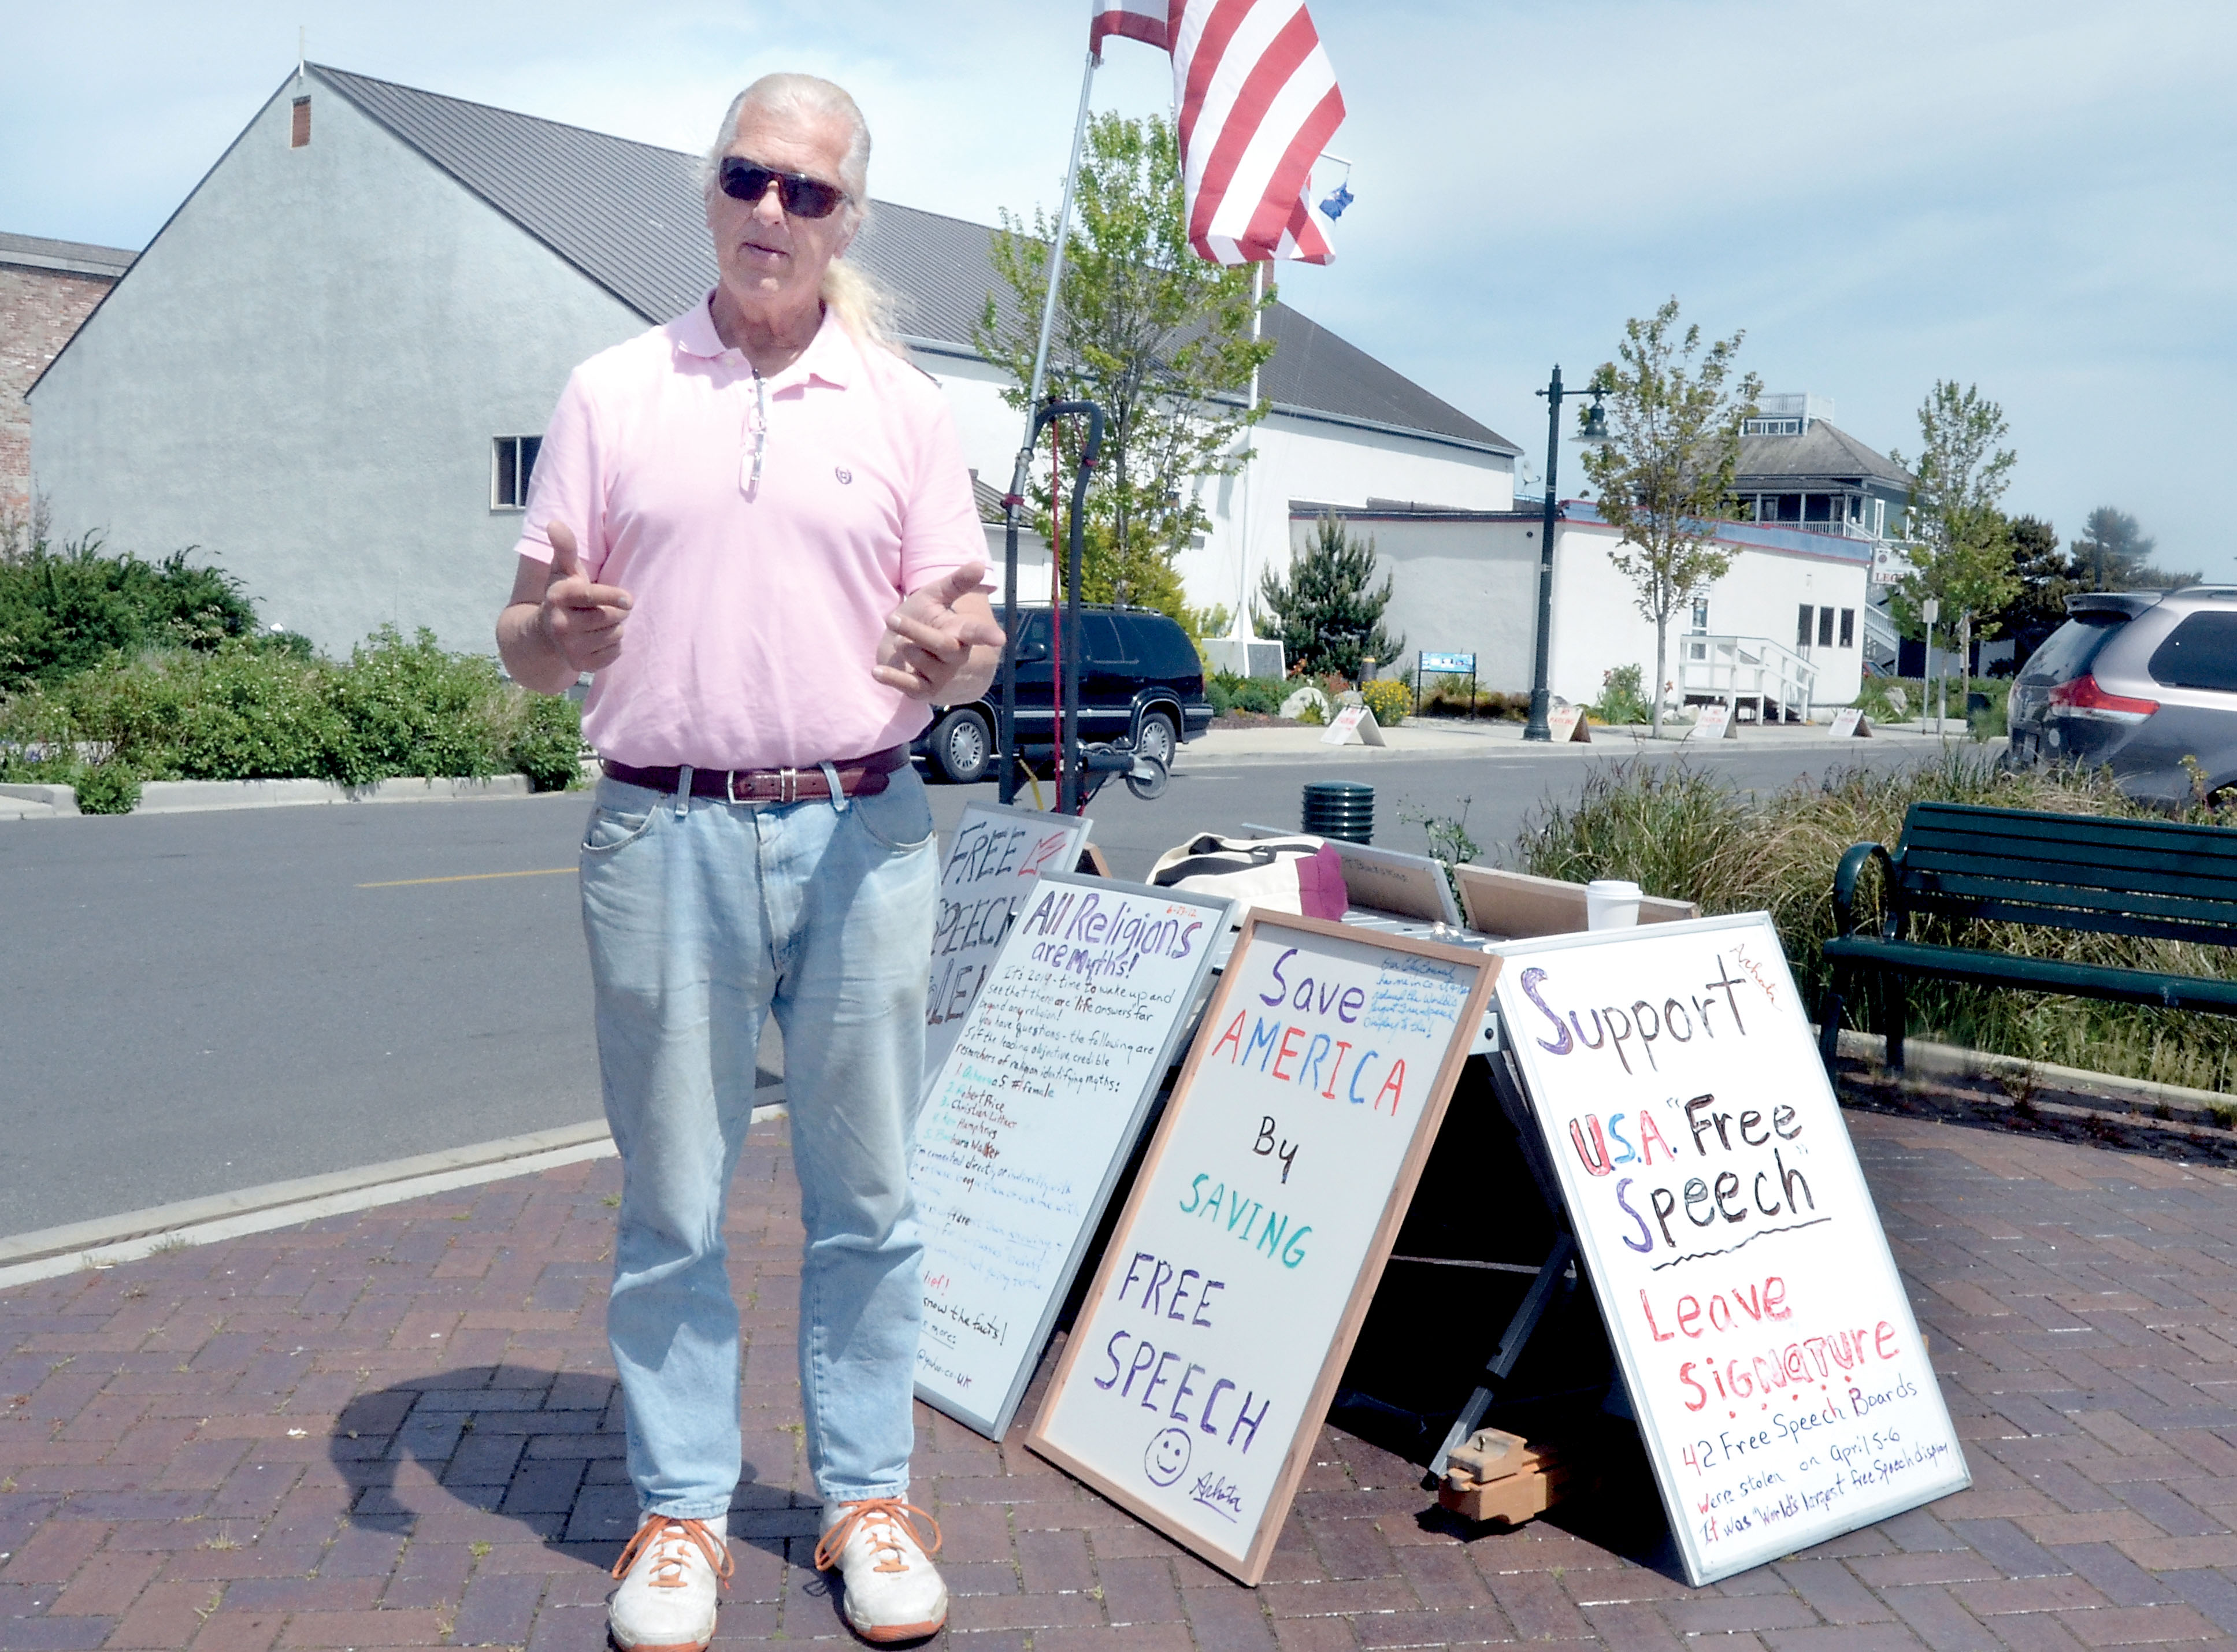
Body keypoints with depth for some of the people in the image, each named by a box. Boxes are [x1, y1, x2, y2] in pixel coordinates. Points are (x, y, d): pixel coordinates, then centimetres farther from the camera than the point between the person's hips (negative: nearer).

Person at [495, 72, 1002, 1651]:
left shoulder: (905, 405, 9)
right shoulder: (611, 394, 8)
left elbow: (974, 631, 6)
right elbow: (525, 645, 6)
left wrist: (953, 654, -18)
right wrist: (557, 631, -18)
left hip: (862, 832, 1)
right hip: (665, 831, 0)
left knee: (866, 1189, 8)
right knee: (672, 1202, 7)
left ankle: (870, 1494, 22)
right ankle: (681, 1507, 22)